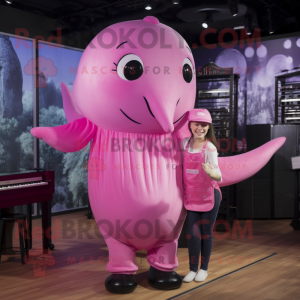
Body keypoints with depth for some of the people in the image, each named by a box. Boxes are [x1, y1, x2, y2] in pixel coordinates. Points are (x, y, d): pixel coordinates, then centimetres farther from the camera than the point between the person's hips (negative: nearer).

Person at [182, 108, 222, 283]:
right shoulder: (185, 143, -1)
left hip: (210, 195, -3)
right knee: (193, 234, 4)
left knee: (206, 233, 8)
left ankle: (204, 269, 23)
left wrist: (212, 173, -43)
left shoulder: (210, 148, -15)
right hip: (192, 196, 3)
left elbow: (218, 175, -23)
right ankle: (193, 269, 18)